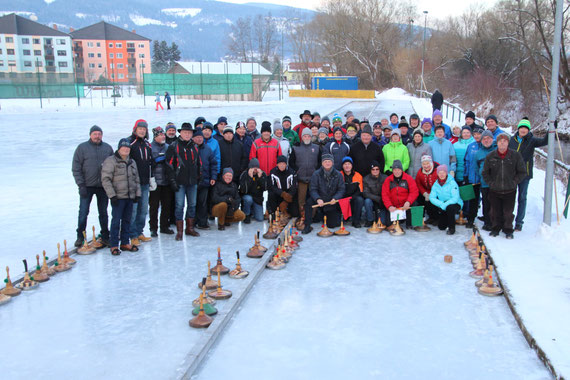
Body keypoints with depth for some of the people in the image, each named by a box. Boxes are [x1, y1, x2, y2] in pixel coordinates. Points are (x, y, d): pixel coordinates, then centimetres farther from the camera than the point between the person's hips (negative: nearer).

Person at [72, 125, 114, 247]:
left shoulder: (108, 148, 7)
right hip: (87, 186, -2)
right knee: (83, 212, 0)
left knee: (103, 213, 10)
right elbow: (76, 168, -4)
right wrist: (81, 185, -11)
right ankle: (80, 237, 12)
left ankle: (105, 237, 19)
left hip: (103, 186, 2)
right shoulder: (82, 148, -1)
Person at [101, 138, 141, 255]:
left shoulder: (132, 162, 16)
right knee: (116, 220, -6)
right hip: (118, 197, -6)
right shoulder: (111, 161, -6)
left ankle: (125, 243, 20)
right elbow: (105, 179, -11)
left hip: (130, 197, 6)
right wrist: (112, 195, -16)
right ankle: (114, 245, 2)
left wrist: (137, 194, 13)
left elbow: (136, 180, 22)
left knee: (127, 220, 10)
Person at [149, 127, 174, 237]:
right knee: (154, 206, -1)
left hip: (167, 181, 5)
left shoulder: (168, 147, 15)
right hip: (155, 181, -5)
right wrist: (157, 159, -14)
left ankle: (164, 226, 20)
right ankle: (153, 228, 9)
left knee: (167, 205, 8)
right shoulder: (150, 147, -2)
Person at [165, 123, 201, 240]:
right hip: (180, 182, -5)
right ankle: (179, 231, 2)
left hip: (193, 182, 5)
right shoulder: (174, 147, -3)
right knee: (180, 206, -5)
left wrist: (199, 177, 13)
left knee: (192, 205, 10)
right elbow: (170, 164, -7)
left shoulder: (194, 147, 14)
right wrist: (173, 181, -13)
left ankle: (190, 228, 22)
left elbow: (199, 164, 20)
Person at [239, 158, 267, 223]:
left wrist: (260, 177, -23)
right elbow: (244, 190, -22)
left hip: (258, 198, 2)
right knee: (248, 199, -39)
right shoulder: (244, 174, -12)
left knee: (260, 219, -9)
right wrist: (250, 177, -29)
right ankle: (246, 215, -9)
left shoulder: (263, 174, -4)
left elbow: (265, 189, -12)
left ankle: (252, 211, 26)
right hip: (247, 196, -2)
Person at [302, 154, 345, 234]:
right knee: (309, 202, -32)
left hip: (332, 203, 0)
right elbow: (312, 189, -11)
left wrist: (335, 198, -23)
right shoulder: (316, 174, -5)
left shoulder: (338, 174, -2)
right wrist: (318, 199, -30)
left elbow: (341, 189, -3)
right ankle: (307, 226, -21)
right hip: (320, 200, 0)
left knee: (332, 225, -7)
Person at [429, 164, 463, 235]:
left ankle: (452, 228, -17)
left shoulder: (452, 183, -16)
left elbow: (455, 198, -23)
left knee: (449, 208, -39)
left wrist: (445, 204, -32)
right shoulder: (436, 184, -2)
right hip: (442, 207, 4)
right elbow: (432, 197, -7)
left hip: (455, 204, -4)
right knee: (441, 227, -1)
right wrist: (441, 204, -23)